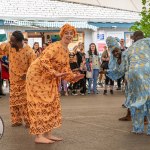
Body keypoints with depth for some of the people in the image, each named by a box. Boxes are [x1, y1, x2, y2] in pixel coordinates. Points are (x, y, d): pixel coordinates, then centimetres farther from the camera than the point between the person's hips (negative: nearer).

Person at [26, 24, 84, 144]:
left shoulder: (66, 51, 9)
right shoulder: (55, 47, -20)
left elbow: (65, 68, 10)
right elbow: (43, 60, -32)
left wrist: (73, 77, -6)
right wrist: (55, 73, -33)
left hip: (48, 79, 10)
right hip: (37, 75, -10)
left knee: (51, 103, 10)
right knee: (40, 103, -9)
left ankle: (48, 134, 16)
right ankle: (39, 136, -7)